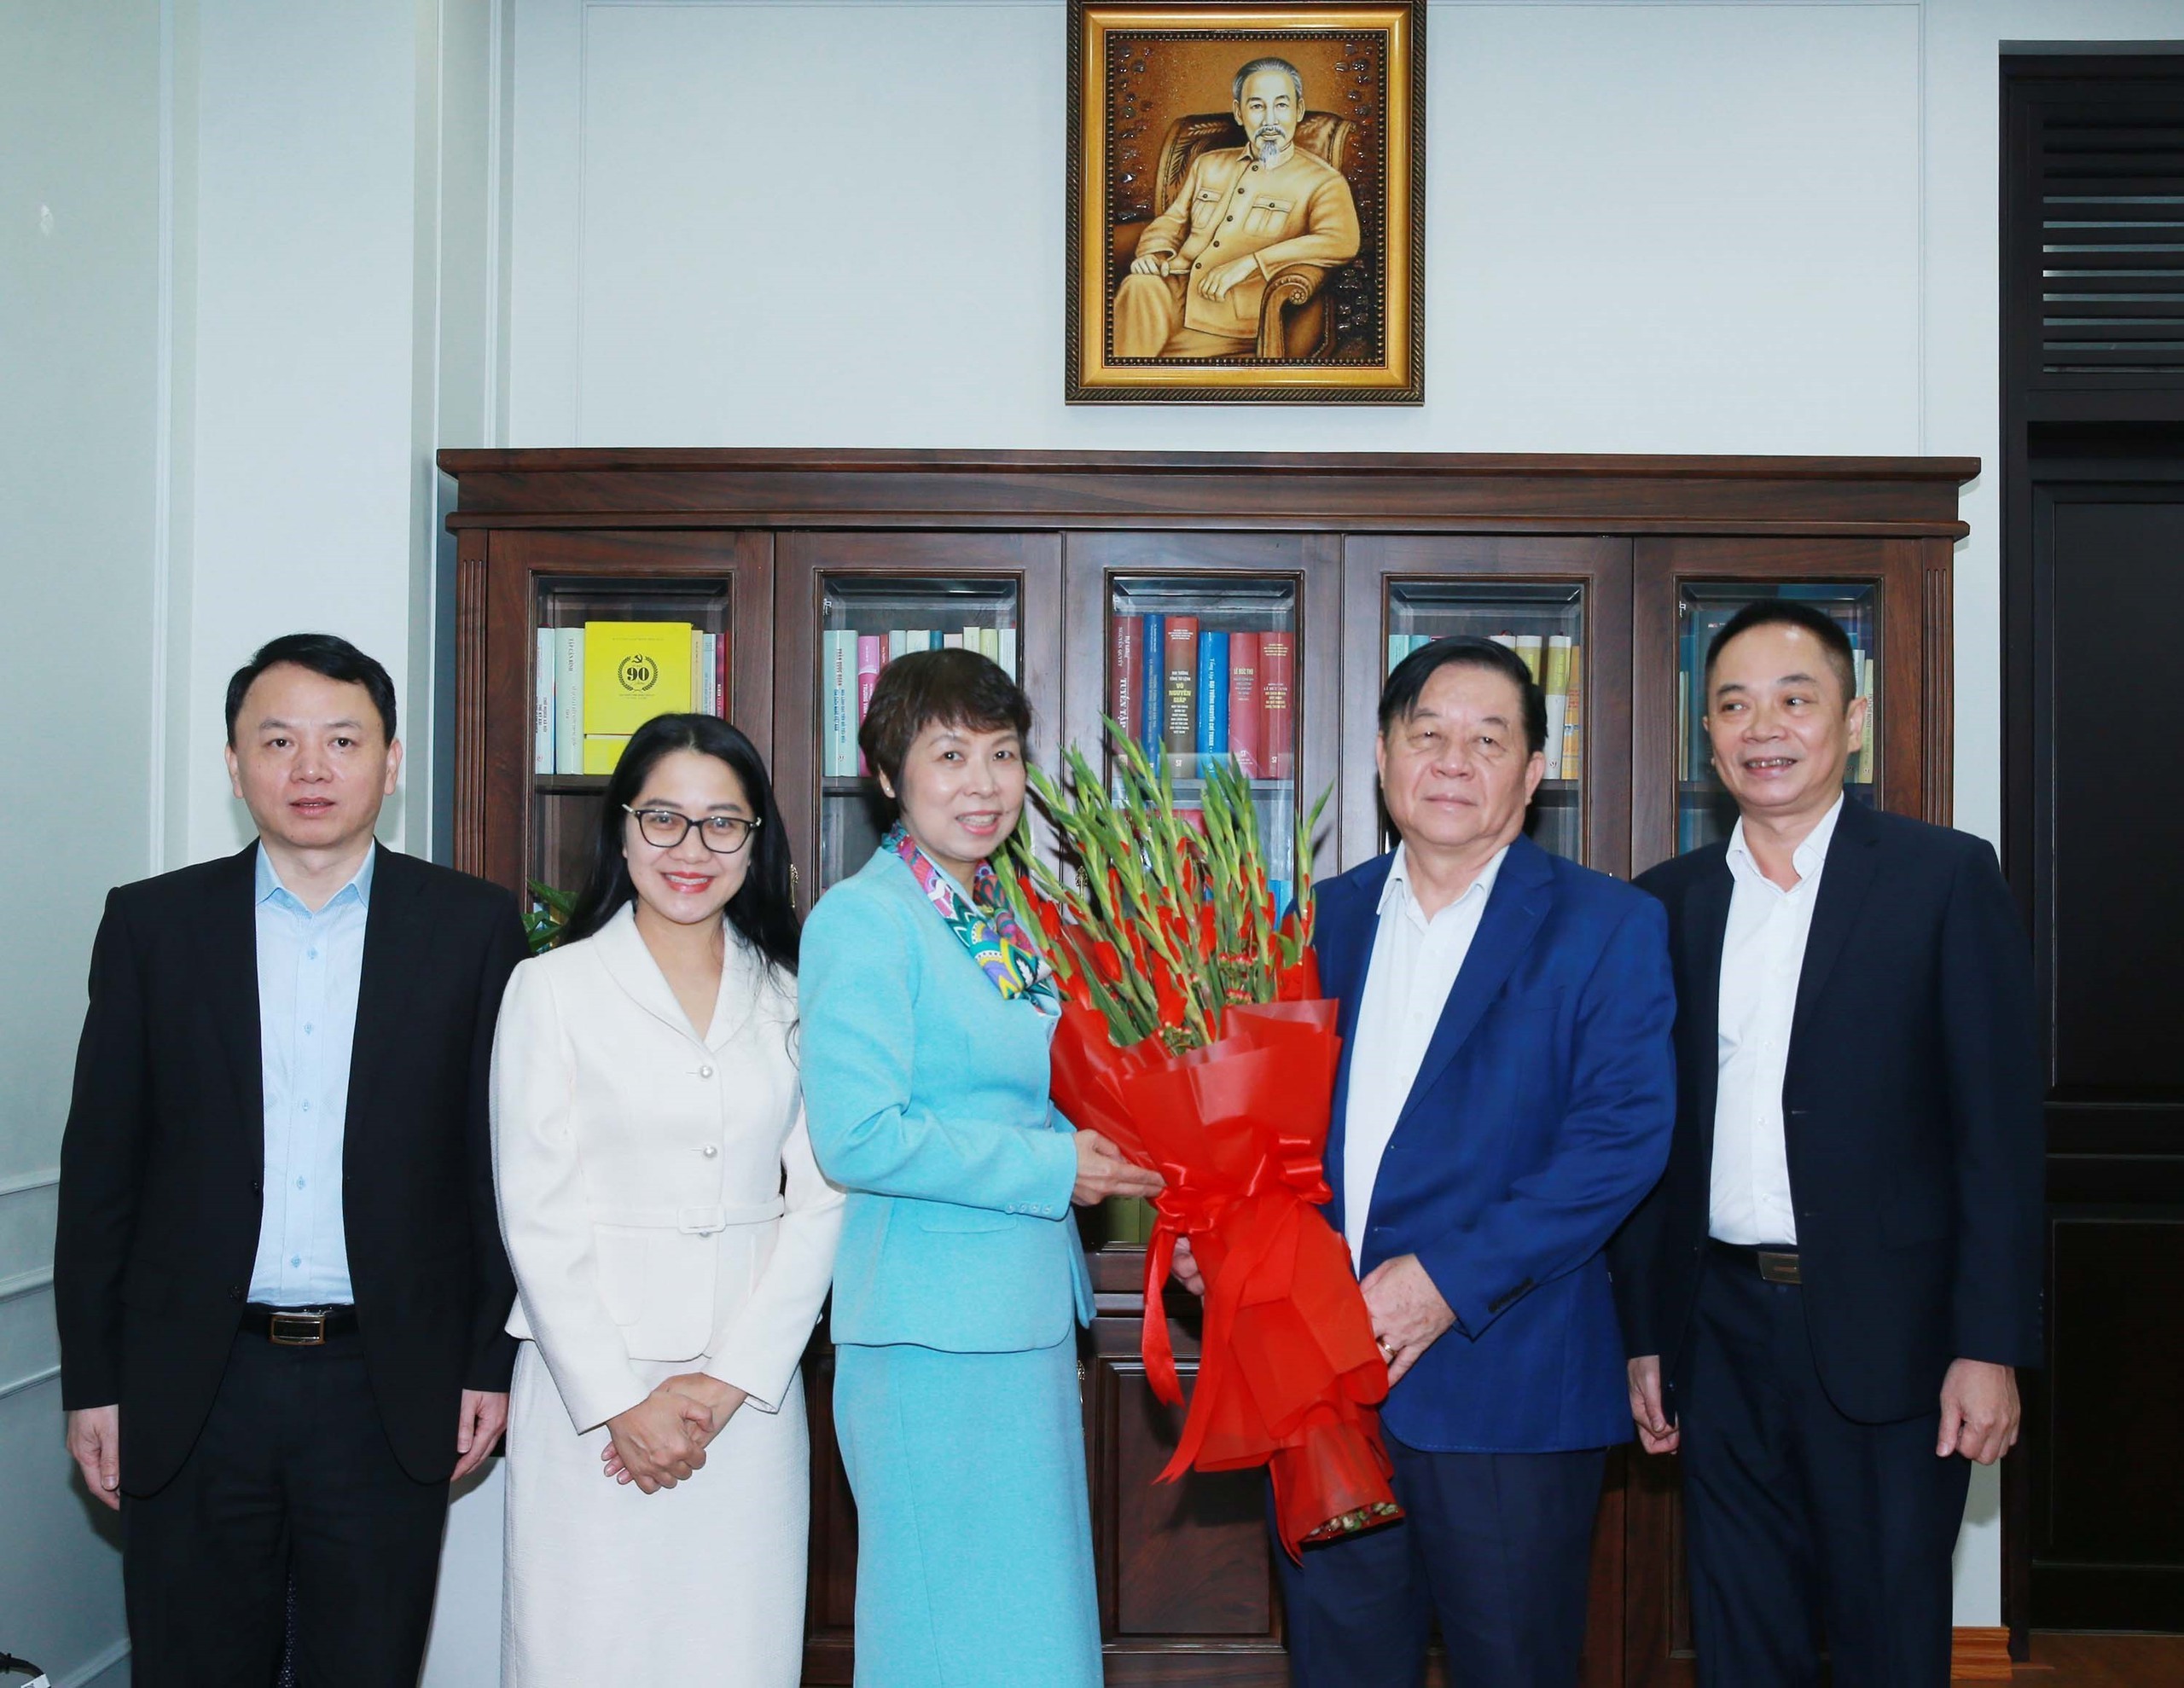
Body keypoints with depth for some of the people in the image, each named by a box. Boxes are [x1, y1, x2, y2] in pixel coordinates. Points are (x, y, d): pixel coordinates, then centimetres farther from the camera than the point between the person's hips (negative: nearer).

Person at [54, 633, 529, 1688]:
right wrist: (92, 1382, 2)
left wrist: (491, 1360, 0)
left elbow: (502, 1157, 2)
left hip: (389, 1395, 0)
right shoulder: (151, 925, 3)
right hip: (190, 1394, 1)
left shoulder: (472, 927, 1)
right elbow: (100, 1165, 4)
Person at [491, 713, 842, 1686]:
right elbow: (537, 1214, -3)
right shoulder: (552, 989, 1)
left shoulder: (792, 1001, 8)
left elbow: (818, 1203, 3)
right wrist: (618, 1404, -8)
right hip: (590, 1386, -2)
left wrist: (728, 1379, -7)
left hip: (750, 1390, 2)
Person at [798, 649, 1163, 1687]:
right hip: (934, 1332, -8)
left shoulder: (1004, 921, 13)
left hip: (1030, 1317, 8)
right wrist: (1051, 1168, -15)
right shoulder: (863, 919, -12)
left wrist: (1104, 1143, 5)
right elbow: (857, 1139, -19)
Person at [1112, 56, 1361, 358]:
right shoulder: (1208, 164, 24)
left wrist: (1249, 262, -20)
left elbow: (1342, 242, -13)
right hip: (1177, 290, 4)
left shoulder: (1322, 181, 5)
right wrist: (1154, 253, 1)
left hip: (1238, 314, -4)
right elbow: (1172, 220, 29)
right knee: (1139, 286, -33)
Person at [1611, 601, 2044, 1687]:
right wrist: (1645, 1336, 8)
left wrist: (1990, 1347, -12)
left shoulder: (1944, 877, -3)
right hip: (1722, 1332, 4)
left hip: (1883, 1332, -3)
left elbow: (1999, 1124, -7)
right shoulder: (1669, 902, 8)